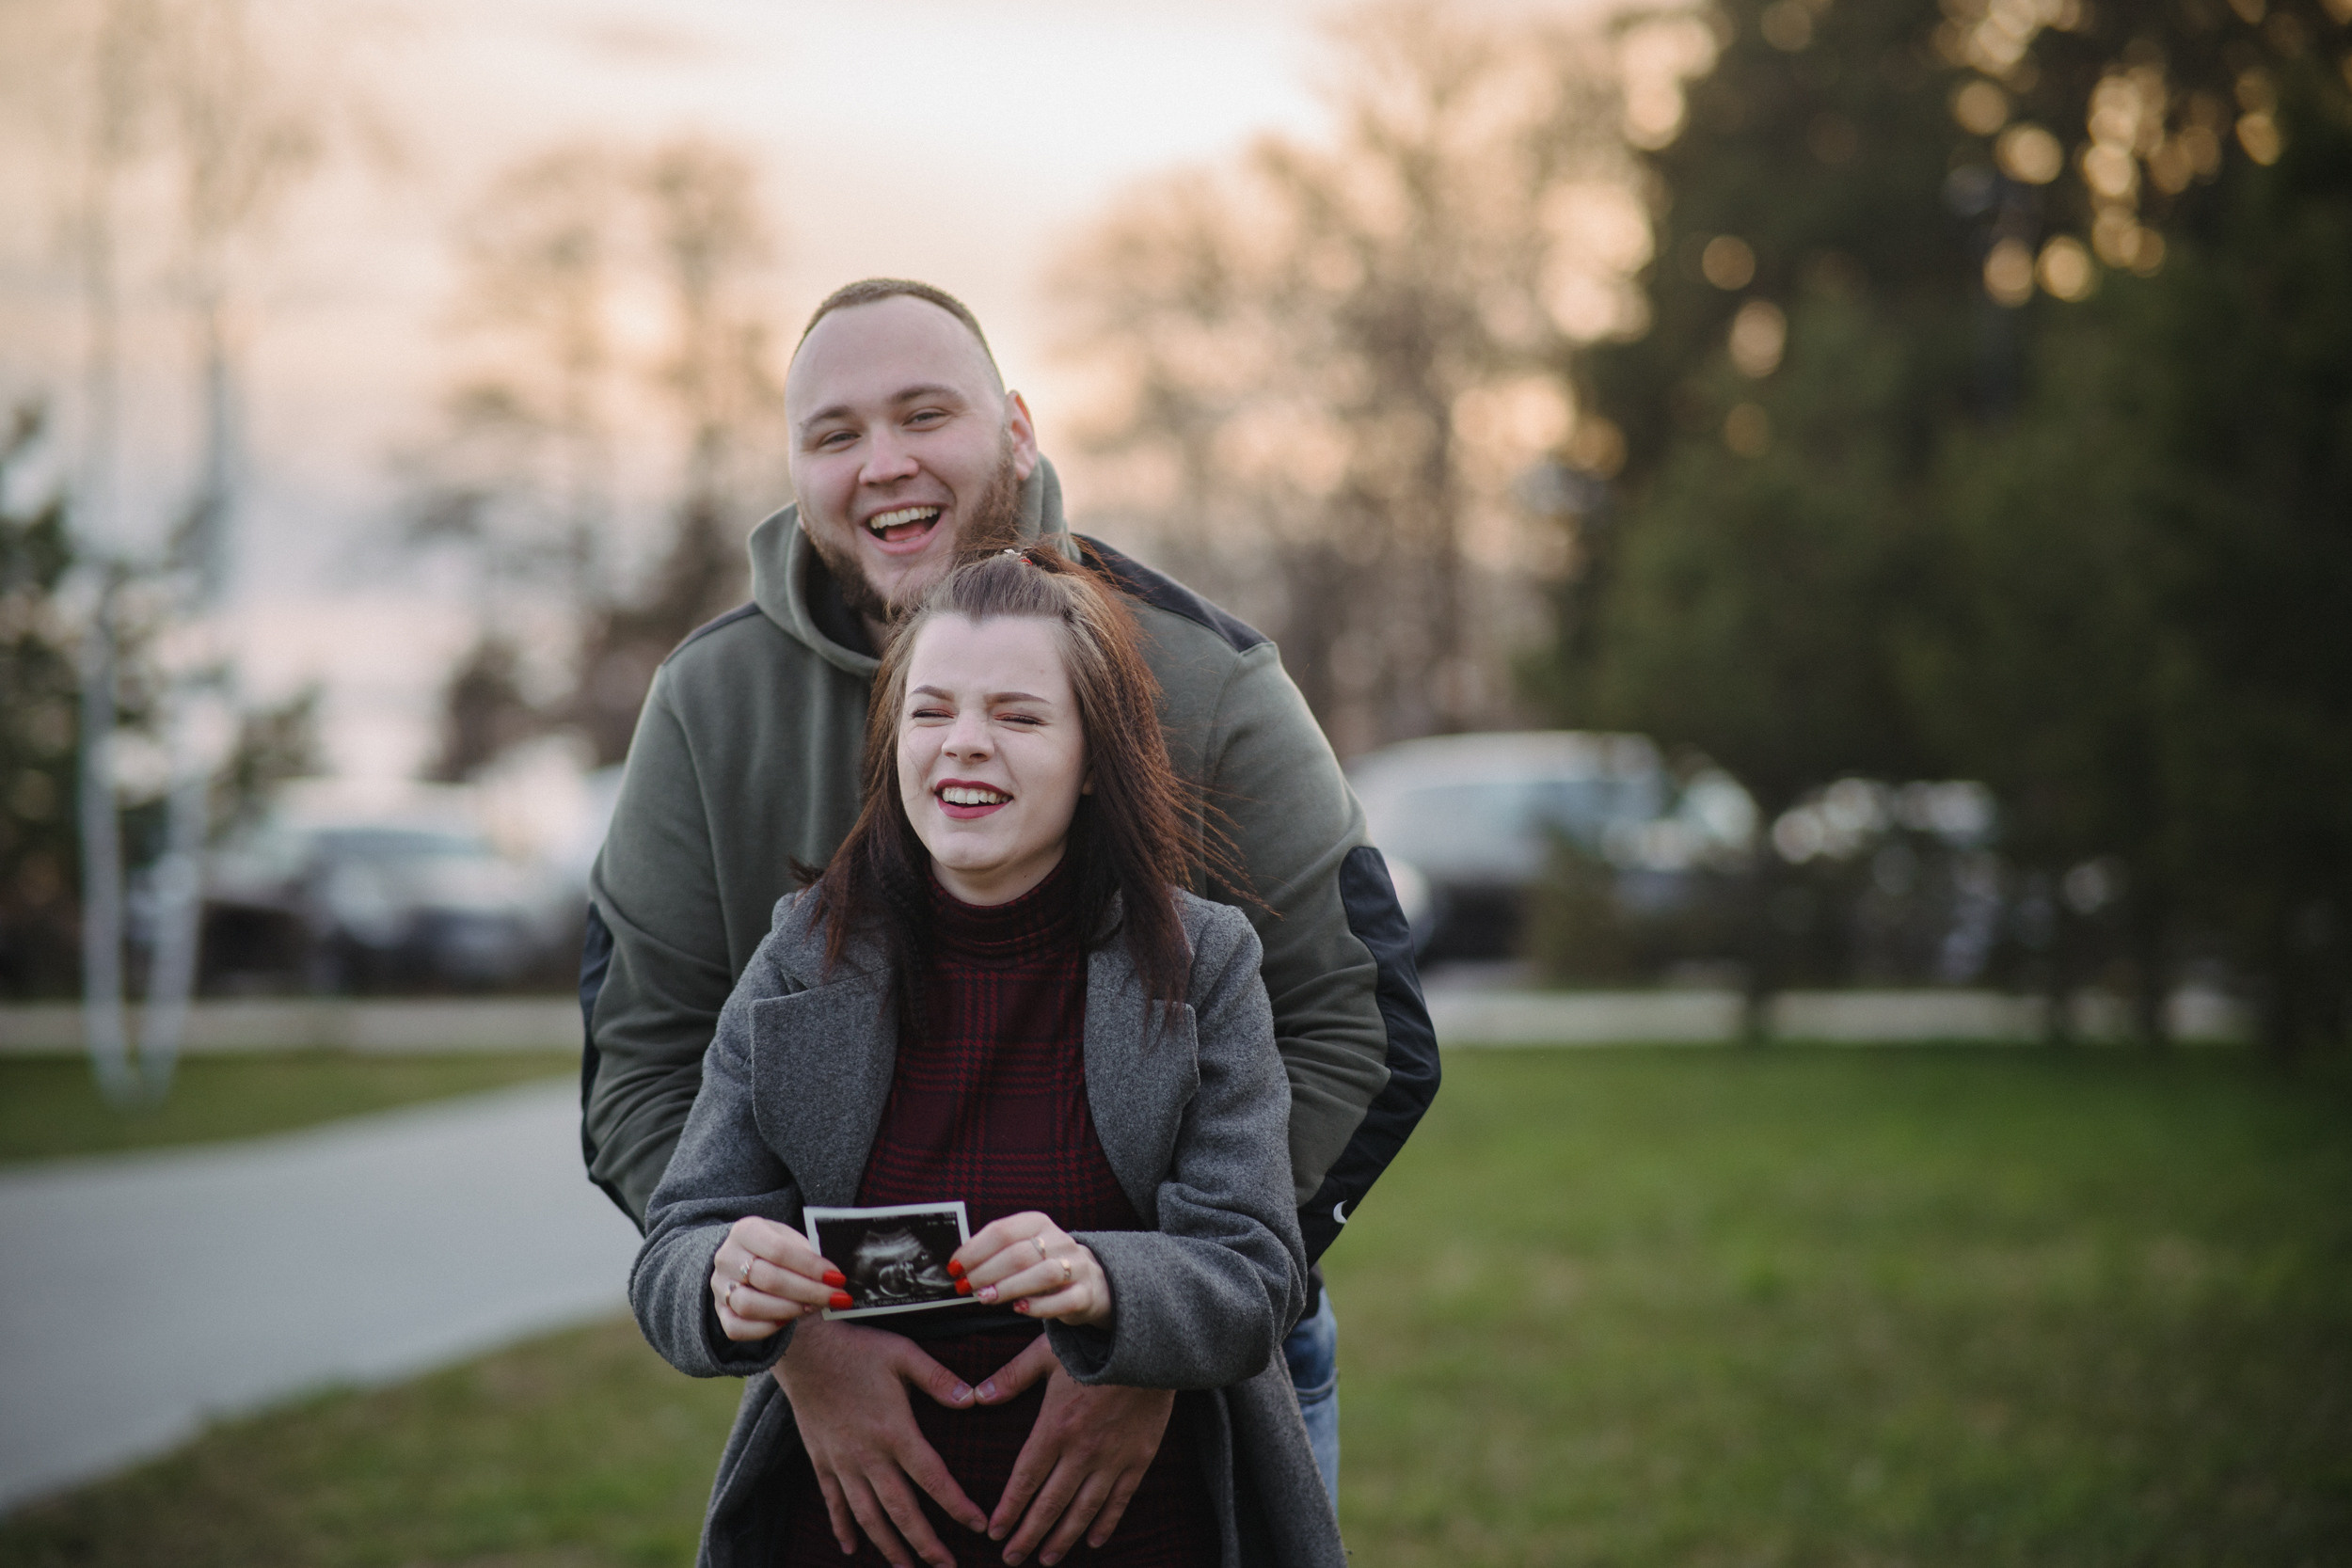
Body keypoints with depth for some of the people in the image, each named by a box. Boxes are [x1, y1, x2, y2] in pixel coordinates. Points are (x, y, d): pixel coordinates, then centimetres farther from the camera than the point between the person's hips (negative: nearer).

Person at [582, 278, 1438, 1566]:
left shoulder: (1201, 681, -11)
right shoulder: (712, 708, -5)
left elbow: (1354, 1037, -12)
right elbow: (642, 1075, -6)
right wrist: (801, 1336, -21)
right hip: (854, 1369, 1)